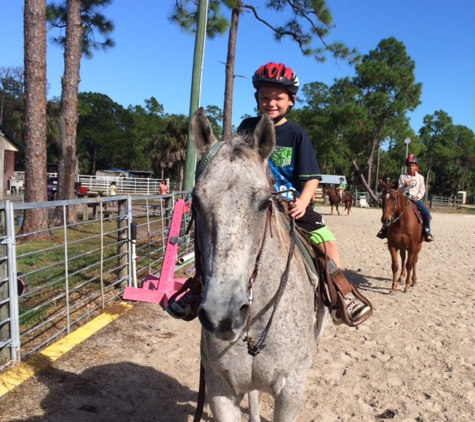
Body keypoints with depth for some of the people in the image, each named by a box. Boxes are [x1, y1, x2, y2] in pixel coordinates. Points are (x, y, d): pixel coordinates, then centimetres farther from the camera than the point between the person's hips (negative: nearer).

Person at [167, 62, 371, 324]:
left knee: (326, 240, -13)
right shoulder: (248, 127, 3)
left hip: (290, 202, -1)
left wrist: (303, 202, -23)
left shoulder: (296, 134, -4)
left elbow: (311, 177, -6)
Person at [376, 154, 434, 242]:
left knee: (426, 213, -19)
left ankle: (427, 232, -4)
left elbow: (422, 190, 7)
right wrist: (404, 186, -19)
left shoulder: (420, 177, 7)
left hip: (416, 199, 1)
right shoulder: (402, 177, 2)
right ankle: (385, 229, -5)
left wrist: (417, 196, -12)